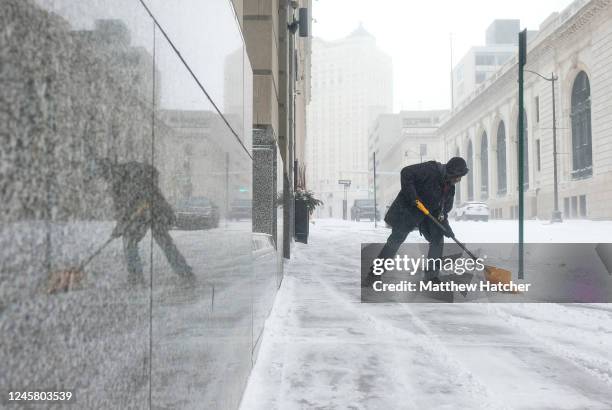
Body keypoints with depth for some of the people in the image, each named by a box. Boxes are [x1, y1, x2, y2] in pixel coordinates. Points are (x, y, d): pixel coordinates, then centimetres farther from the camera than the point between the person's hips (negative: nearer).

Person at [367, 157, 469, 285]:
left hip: (429, 214, 7)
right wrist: (412, 196, -31)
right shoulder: (430, 170, -25)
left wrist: (445, 224, -11)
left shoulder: (450, 187, -1)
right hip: (407, 209, -7)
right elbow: (406, 173, -28)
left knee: (438, 239, -1)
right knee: (396, 239, -6)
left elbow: (445, 208, 5)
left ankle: (432, 274, 9)